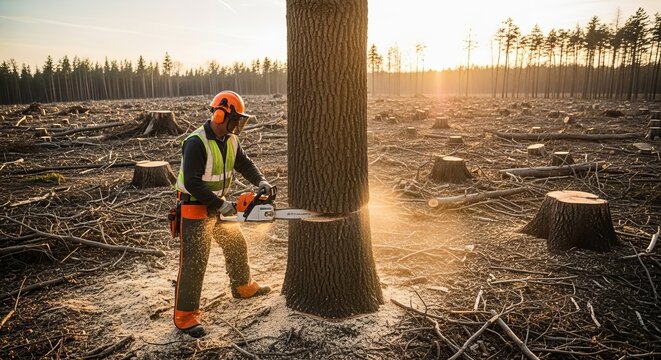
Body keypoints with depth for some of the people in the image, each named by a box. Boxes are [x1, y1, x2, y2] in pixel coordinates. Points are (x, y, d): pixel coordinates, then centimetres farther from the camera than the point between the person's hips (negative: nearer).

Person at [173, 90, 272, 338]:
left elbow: (244, 164, 8)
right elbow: (191, 182, -28)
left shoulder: (231, 140, 2)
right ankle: (185, 316, 6)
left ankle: (243, 287, 41)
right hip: (194, 209, -8)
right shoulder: (196, 143, -24)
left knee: (236, 245, 19)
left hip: (216, 207, 9)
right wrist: (220, 204, -26)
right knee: (194, 262, -6)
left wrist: (261, 181, -11)